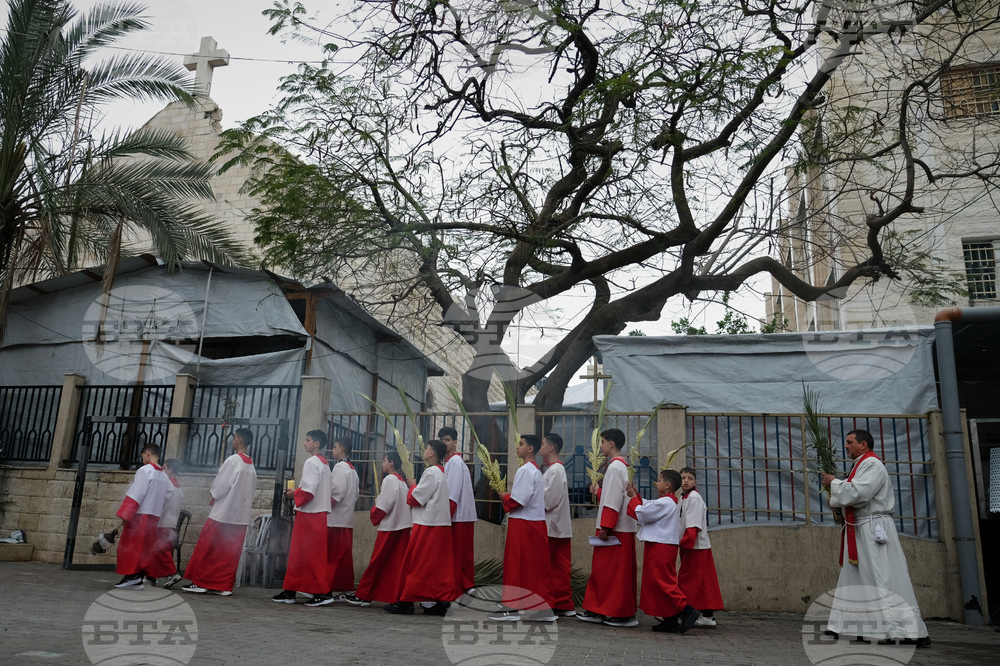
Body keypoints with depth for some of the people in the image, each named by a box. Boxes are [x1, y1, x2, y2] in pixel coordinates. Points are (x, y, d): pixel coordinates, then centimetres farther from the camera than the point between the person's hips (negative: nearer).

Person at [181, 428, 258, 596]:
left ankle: (199, 582, 7)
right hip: (241, 516, 7)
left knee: (207, 547, 4)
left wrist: (214, 495, 8)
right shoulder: (251, 465, 10)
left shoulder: (233, 460, -12)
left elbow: (220, 485, -11)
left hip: (223, 512, -7)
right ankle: (225, 586, 9)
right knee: (230, 552, 8)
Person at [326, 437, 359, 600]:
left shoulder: (340, 467, -9)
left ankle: (335, 590, -6)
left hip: (336, 519, -9)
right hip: (347, 518, 9)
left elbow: (336, 492, -17)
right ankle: (346, 589, 11)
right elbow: (355, 496, 19)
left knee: (333, 555, -6)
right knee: (345, 555, 9)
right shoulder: (352, 470, 19)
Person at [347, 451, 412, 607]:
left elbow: (385, 504, -16)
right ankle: (398, 595, 5)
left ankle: (363, 595, 6)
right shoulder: (402, 481, 15)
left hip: (389, 527, -8)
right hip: (403, 526, 8)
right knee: (398, 563, 6)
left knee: (377, 562, -1)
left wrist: (375, 516, 0)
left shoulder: (389, 479, -11)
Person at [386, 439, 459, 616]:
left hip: (428, 525, -9)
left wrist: (412, 485, 1)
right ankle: (442, 600, 10)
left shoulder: (431, 472, -14)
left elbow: (418, 498, -15)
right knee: (439, 564, 9)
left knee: (418, 563, -2)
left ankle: (407, 601, 5)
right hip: (441, 523, 9)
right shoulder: (441, 472, 16)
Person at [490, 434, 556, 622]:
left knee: (515, 565, -1)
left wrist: (504, 497, -4)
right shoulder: (536, 470, 16)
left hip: (522, 524, -9)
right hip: (536, 523, 9)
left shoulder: (525, 469, -15)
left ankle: (511, 608, 4)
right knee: (536, 567, 10)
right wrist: (510, 496, 11)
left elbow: (519, 500, -20)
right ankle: (545, 609, 13)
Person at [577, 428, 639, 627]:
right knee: (601, 569, 13)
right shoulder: (620, 466, 15)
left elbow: (614, 500, -21)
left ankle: (624, 615, 6)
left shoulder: (615, 467, -16)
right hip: (619, 528, 10)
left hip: (616, 529, -10)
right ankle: (597, 610, 19)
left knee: (616, 571, -2)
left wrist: (605, 526, -21)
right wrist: (598, 491, 28)